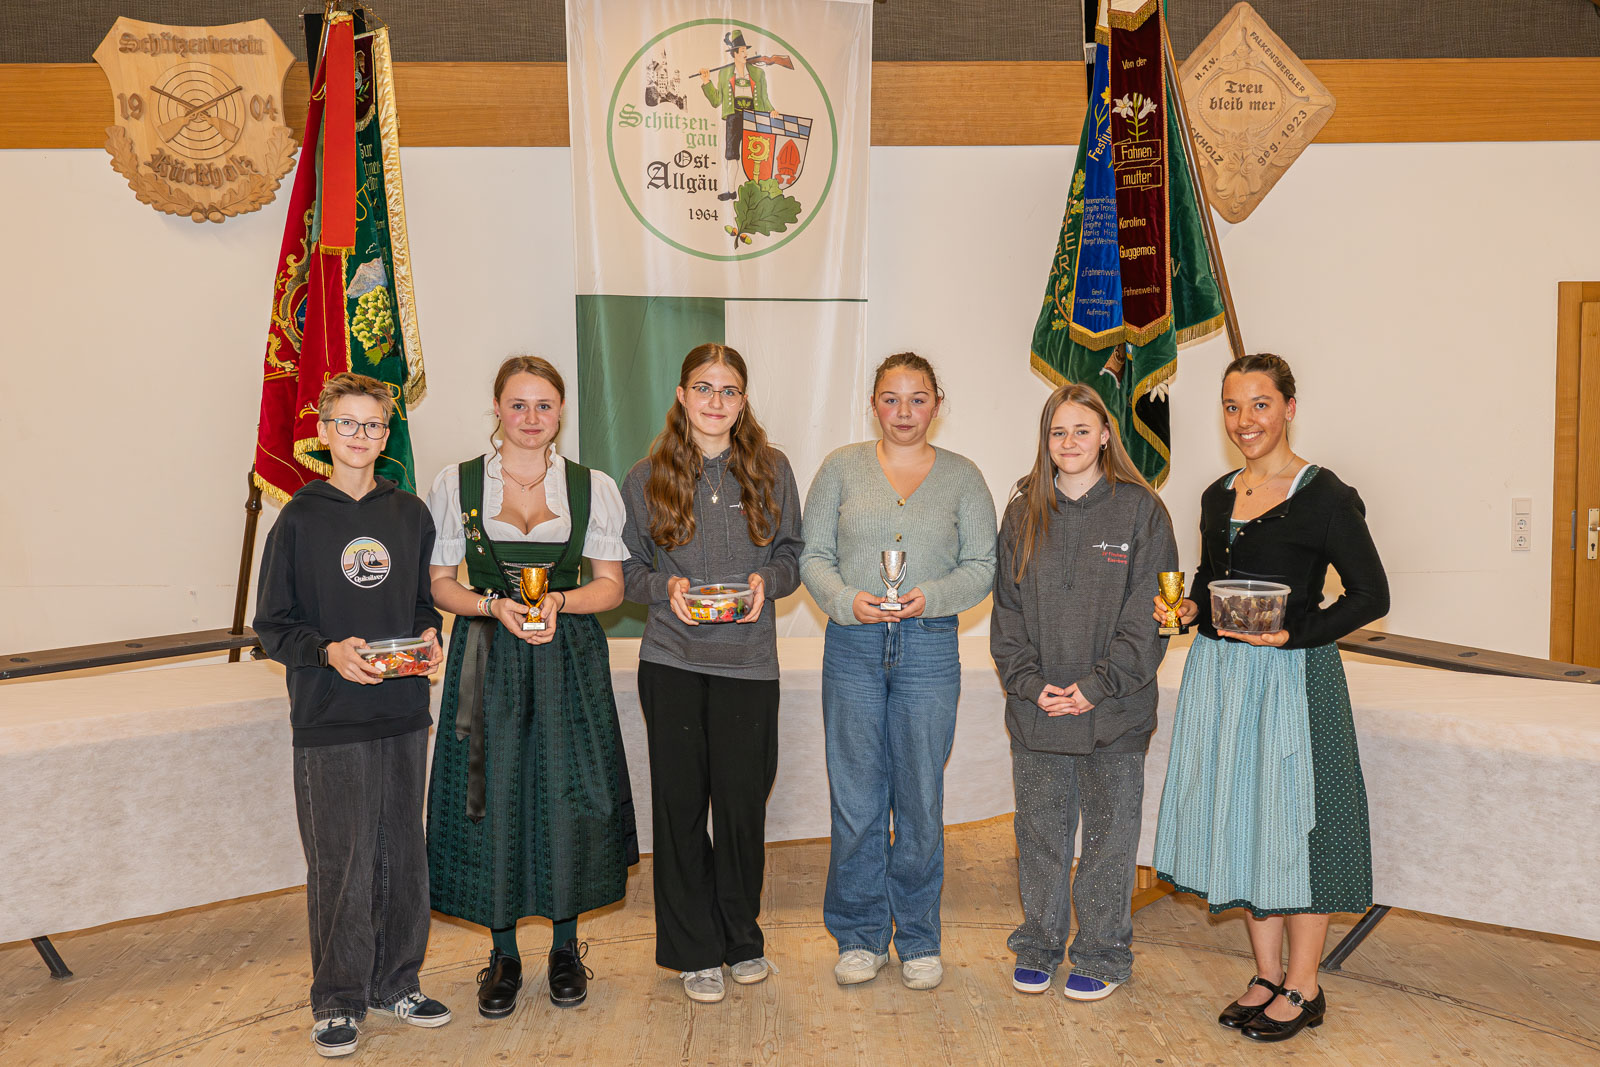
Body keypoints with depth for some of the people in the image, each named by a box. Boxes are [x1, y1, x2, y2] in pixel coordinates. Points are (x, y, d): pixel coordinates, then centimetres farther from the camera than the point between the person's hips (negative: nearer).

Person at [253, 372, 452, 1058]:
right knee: (341, 862, 0)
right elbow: (272, 625, 0)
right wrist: (329, 652, -16)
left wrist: (430, 636, -4)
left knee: (404, 854, 10)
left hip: (405, 714, 3)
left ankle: (397, 982, 26)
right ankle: (338, 1000, 17)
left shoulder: (410, 515, 9)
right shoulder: (300, 520, -1)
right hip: (330, 719, -3)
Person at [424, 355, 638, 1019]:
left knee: (567, 795, 2)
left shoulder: (593, 487, 4)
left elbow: (610, 586, 5)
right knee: (494, 796, 3)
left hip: (570, 659, 0)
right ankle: (504, 954, 21)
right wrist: (495, 605, -14)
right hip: (488, 660, 0)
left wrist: (560, 601, -14)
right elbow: (438, 583, 4)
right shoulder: (454, 485, 3)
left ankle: (565, 945, 23)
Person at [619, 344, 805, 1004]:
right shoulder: (647, 477, 4)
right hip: (671, 659, 0)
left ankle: (741, 939, 26)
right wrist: (665, 589, -12)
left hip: (748, 661, 0)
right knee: (680, 802, 5)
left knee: (742, 802, 4)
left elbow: (792, 555, 10)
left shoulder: (771, 471, 5)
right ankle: (694, 950, 20)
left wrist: (766, 582, -10)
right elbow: (628, 569, 7)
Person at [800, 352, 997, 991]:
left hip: (930, 648, 0)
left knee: (920, 797, 5)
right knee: (855, 797, 4)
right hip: (852, 647, 0)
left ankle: (919, 939, 21)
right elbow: (813, 555, 5)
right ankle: (860, 937, 20)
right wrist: (847, 599, -13)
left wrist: (931, 596, -13)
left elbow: (982, 566, 4)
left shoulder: (962, 477, 8)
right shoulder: (842, 468, 8)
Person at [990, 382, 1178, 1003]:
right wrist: (1030, 683, -7)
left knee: (1109, 833, 9)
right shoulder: (1024, 514, 7)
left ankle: (1103, 955, 25)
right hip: (1035, 709, 3)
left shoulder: (1140, 509, -3)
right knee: (1040, 831, 13)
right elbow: (1007, 609, 6)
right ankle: (1038, 947, 29)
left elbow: (1149, 615, -7)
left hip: (1114, 713, -3)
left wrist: (1097, 686, -13)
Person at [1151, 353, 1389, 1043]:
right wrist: (1186, 609, 1)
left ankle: (1303, 988, 16)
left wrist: (1290, 635, -19)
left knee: (1294, 818, 1)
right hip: (1219, 674, 7)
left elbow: (1371, 595, -10)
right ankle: (1267, 975, 25)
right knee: (1242, 818, 11)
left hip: (1292, 675, -6)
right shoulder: (1218, 497, 11)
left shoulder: (1324, 496, -9)